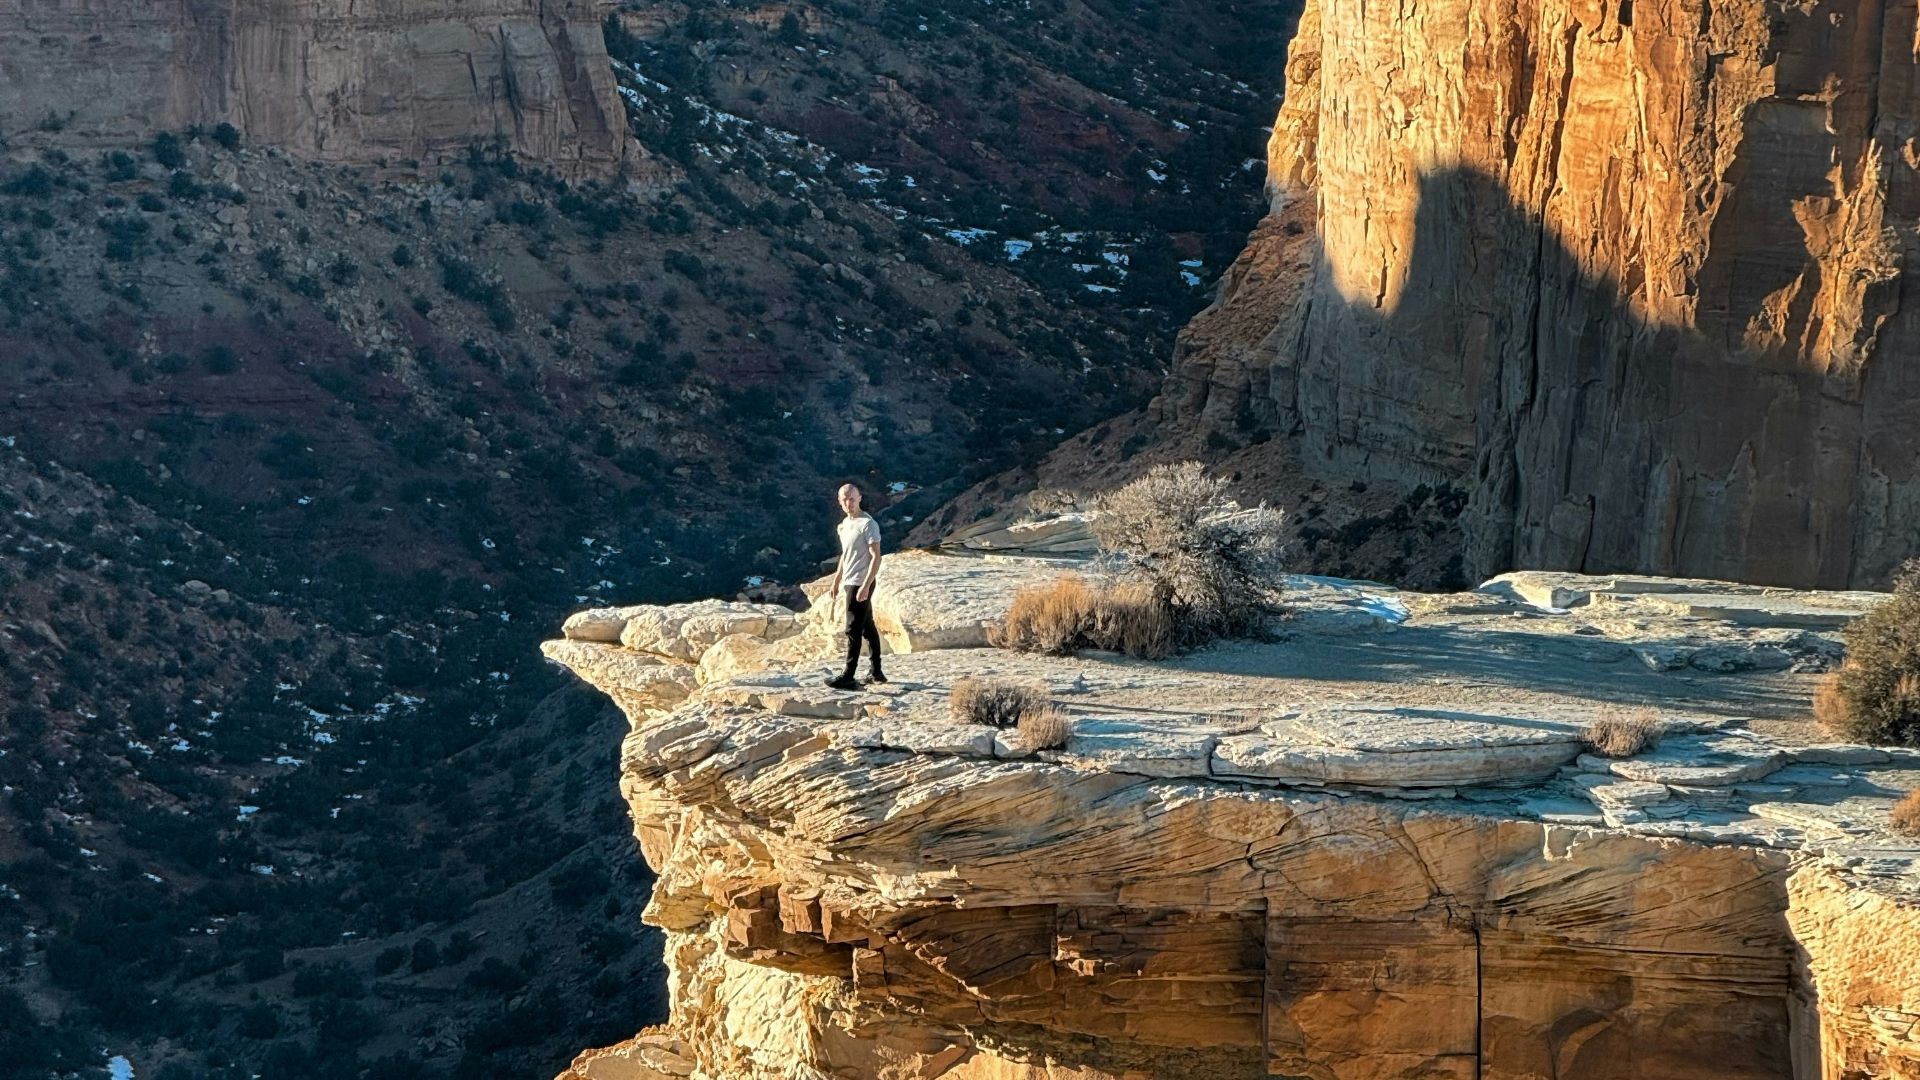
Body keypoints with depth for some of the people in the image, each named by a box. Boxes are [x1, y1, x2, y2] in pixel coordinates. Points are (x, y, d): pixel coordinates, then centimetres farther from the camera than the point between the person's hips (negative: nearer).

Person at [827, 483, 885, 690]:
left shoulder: (868, 524, -15)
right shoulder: (845, 524, 12)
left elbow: (876, 557, -19)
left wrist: (865, 586, -24)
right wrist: (836, 581, 22)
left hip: (860, 584, -9)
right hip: (849, 583, 9)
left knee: (853, 630, -9)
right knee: (868, 627, 15)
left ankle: (848, 678, -9)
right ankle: (876, 672, 22)